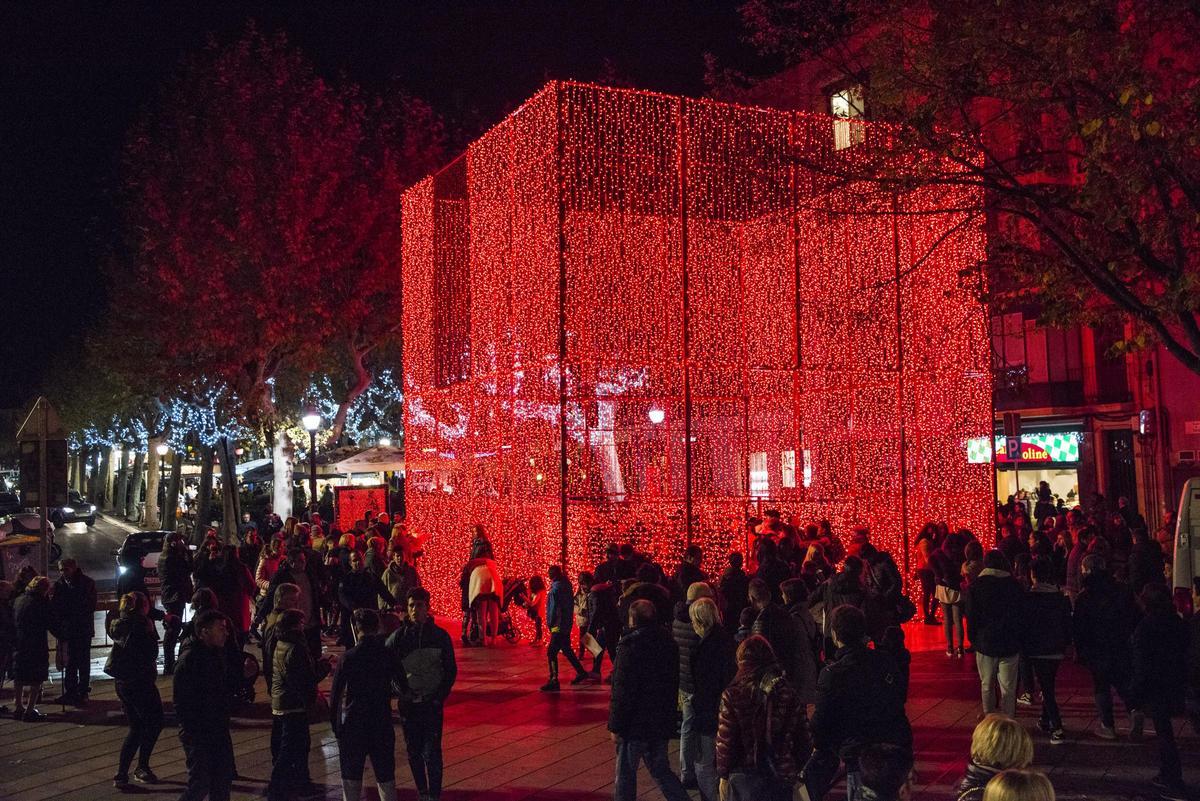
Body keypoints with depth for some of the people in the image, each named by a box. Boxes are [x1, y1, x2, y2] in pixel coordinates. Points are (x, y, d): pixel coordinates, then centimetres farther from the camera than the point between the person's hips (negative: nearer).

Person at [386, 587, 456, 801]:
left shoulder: (440, 636, -3)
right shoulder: (398, 637, -1)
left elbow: (451, 671, 3)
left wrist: (440, 697, -5)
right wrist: (400, 690, -7)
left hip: (432, 703, -2)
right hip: (408, 703, 2)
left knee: (432, 752, -7)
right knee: (414, 752, 10)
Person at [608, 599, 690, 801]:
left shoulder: (630, 647, -20)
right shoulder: (668, 643, 3)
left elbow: (623, 692, -20)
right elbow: (674, 685, 14)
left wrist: (616, 727, -13)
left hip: (635, 724, -7)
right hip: (662, 722, 7)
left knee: (626, 772, 8)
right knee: (660, 770, 17)